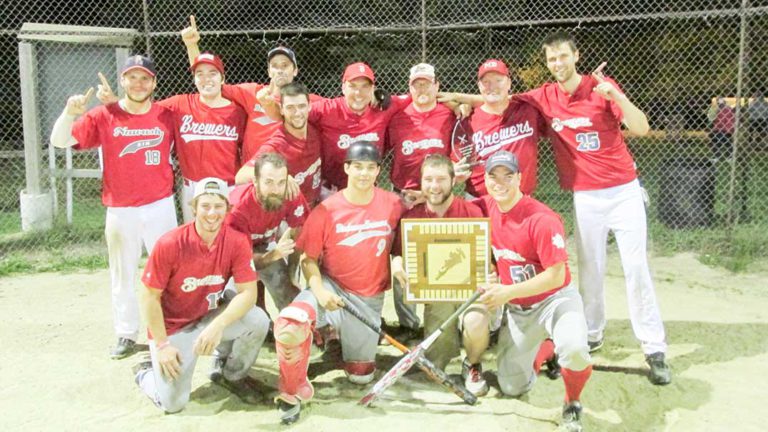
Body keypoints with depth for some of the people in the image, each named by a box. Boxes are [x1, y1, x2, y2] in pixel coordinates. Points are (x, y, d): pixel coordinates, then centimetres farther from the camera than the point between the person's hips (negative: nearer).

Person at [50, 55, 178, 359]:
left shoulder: (166, 116, -2)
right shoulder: (103, 116, -4)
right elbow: (59, 142, -10)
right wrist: (70, 113, -27)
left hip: (160, 207, 0)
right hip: (120, 212, 0)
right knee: (123, 276, 11)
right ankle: (126, 335, 24)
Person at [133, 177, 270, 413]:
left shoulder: (237, 241, -17)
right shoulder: (170, 244, -24)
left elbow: (248, 292, -19)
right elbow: (149, 297, -16)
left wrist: (218, 325, -34)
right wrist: (162, 345, -15)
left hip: (212, 313, 3)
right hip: (172, 326, -3)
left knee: (258, 321, -24)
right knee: (173, 403, -9)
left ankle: (230, 374, 7)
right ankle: (146, 373, 28)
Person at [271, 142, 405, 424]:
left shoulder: (393, 205, -7)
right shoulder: (326, 210, -12)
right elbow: (309, 259, -6)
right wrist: (319, 291, -22)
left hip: (370, 299, 2)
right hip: (331, 287, -2)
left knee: (360, 375, 9)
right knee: (289, 327, -33)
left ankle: (342, 337, 42)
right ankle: (294, 392, -4)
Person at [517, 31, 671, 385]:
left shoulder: (602, 86, -6)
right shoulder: (544, 97, 1)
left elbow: (641, 129, -14)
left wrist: (616, 95, -28)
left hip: (623, 190, -2)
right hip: (584, 197, 2)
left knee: (636, 268, -3)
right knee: (590, 270, 8)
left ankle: (654, 349, 3)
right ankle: (591, 335, 23)